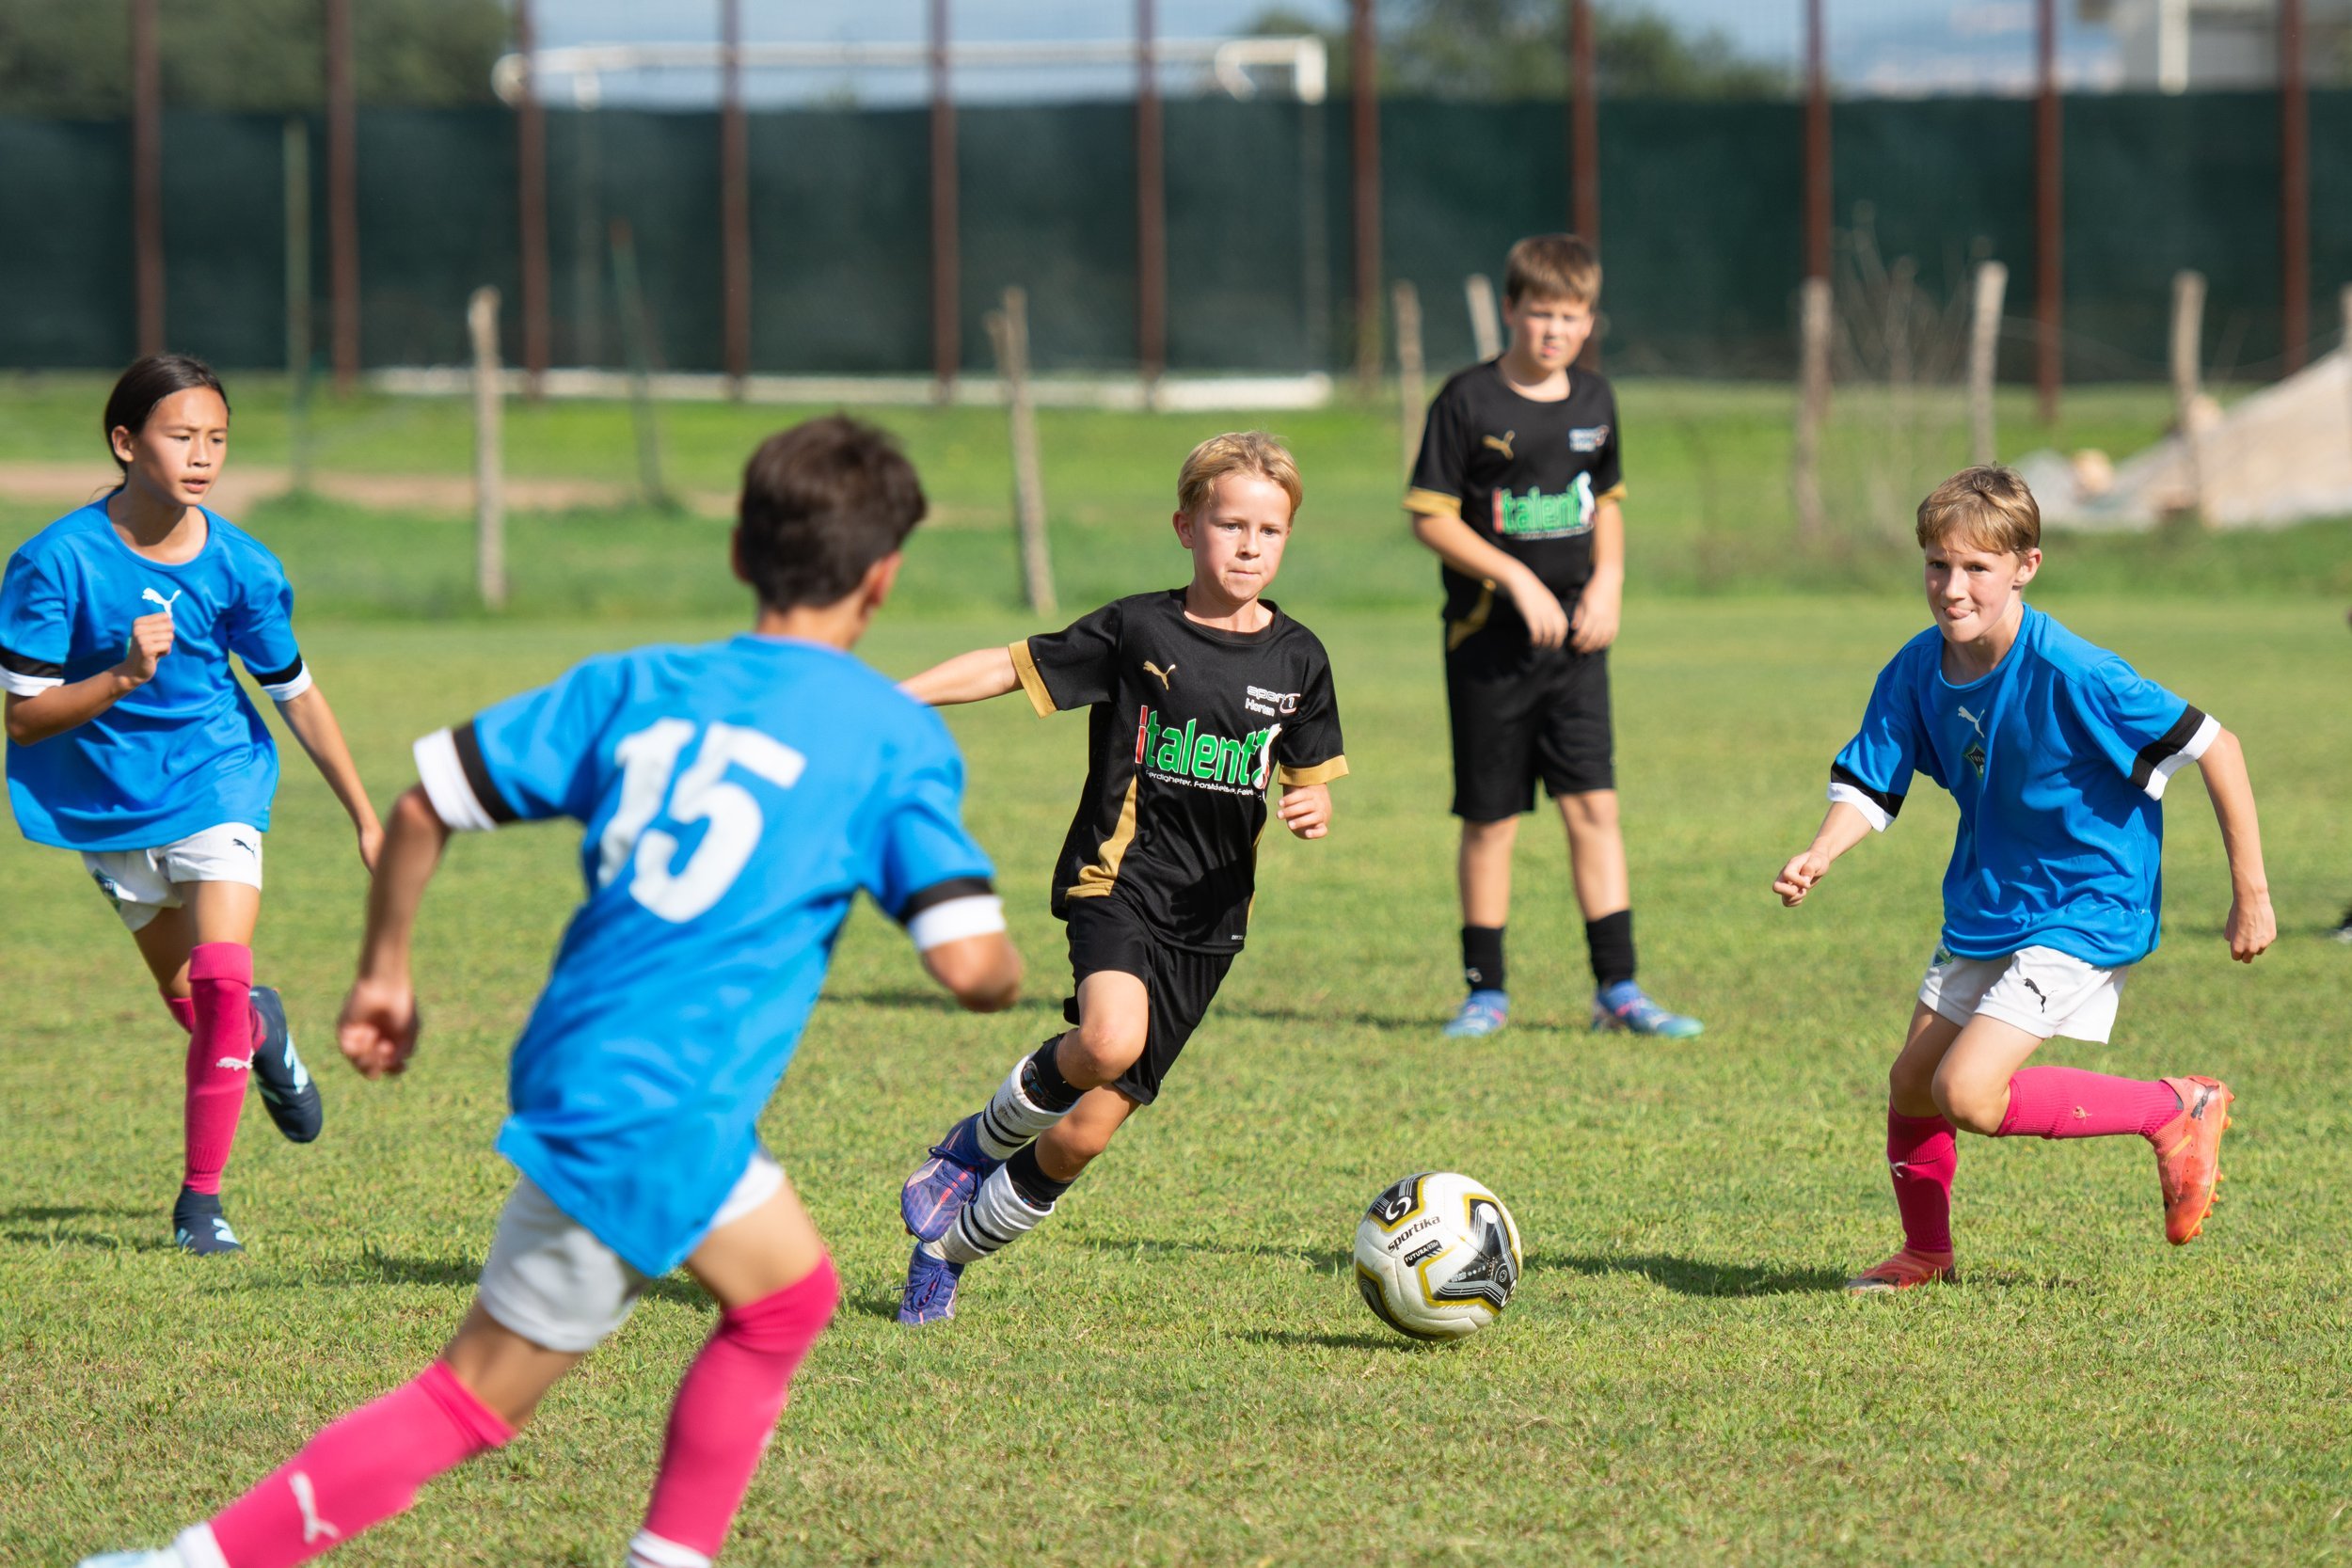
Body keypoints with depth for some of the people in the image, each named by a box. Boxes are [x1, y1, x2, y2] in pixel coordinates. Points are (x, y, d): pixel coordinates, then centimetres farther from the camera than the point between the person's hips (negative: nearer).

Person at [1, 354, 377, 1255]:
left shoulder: (239, 566, -13)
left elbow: (297, 696, 1)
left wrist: (365, 819, 5)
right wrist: (124, 678, -34)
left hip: (215, 783, 0)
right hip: (107, 806, 0)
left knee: (220, 985, -16)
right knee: (193, 1004, 8)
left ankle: (201, 1200, -3)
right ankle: (262, 1029, 46)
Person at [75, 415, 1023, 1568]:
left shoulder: (635, 686, 9)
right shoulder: (892, 739, -6)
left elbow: (423, 805, 8)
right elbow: (969, 964, -14)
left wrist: (384, 972, 20)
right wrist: (1010, 970, 10)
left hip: (573, 1074, 7)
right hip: (657, 1116, -7)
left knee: (791, 1297, 25)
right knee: (471, 1404, 4)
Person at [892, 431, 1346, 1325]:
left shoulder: (1295, 661, 6)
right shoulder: (1139, 631, -4)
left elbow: (1310, 779, 17)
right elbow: (1010, 667, -1)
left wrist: (1313, 808, -7)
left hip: (1208, 917, 3)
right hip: (1117, 881, -3)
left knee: (1084, 1135, 1)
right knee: (1110, 1041, -35)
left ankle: (951, 1247, 24)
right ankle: (982, 1141, -5)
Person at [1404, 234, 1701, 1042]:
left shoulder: (1594, 401, 8)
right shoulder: (1468, 402, -9)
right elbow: (1431, 516, -9)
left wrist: (1608, 581, 3)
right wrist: (1516, 579, -17)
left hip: (1574, 639, 4)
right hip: (1489, 638, -4)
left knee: (1594, 806, -2)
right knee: (1490, 819, 2)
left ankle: (1617, 989, 1)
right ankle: (1486, 990, 13)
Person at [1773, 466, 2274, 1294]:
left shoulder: (2071, 674, -26)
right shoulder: (1916, 672, -6)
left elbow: (2214, 748, -21)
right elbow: (1868, 785, -1)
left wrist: (2251, 895, -17)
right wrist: (1819, 855, -25)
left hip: (2083, 909, -7)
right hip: (1983, 908, 7)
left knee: (1967, 1092, -19)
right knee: (1912, 1082, 11)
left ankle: (2179, 1110, -4)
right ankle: (1926, 1250, 36)